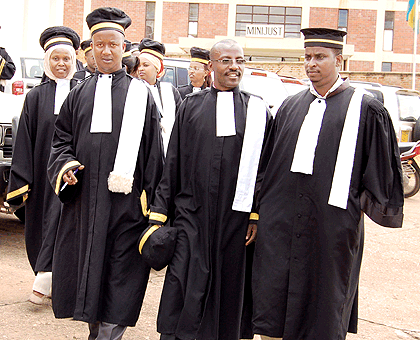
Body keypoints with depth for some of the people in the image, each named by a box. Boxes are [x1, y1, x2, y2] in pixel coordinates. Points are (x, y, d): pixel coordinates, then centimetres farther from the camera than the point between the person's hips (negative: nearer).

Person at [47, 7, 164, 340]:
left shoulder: (140, 94, 4)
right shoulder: (80, 93, 12)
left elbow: (152, 150, 2)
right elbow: (61, 137, 14)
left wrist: (150, 199, -2)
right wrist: (65, 163, -7)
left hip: (125, 199, -3)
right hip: (84, 197, 3)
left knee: (120, 270, -2)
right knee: (87, 261, 9)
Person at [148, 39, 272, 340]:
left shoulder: (257, 111, 6)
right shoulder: (191, 106, 6)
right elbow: (173, 164, 6)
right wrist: (160, 214, 1)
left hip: (235, 221, 0)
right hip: (191, 215, 0)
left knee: (228, 292, 9)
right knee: (183, 294, -3)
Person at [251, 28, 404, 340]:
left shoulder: (365, 109, -1)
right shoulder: (291, 106, 12)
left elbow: (381, 170, 2)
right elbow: (268, 161, 16)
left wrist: (362, 207, -1)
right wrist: (262, 209, 12)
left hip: (331, 226, -4)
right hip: (280, 223, 4)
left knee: (322, 310, 6)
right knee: (271, 307, 6)